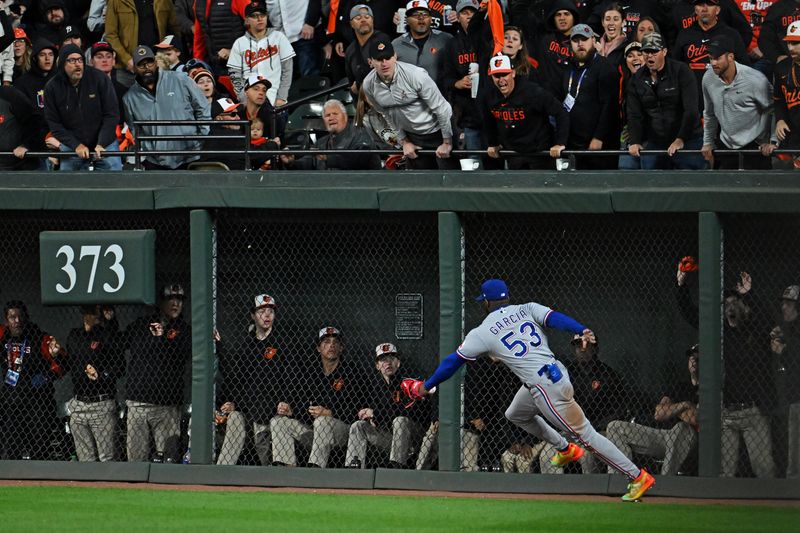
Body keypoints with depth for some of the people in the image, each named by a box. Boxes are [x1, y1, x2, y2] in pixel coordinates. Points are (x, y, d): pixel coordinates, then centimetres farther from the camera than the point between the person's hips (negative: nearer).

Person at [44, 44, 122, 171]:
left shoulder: (100, 79, -11)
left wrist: (101, 144, -17)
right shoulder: (52, 88, -7)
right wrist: (76, 145, -13)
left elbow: (111, 115, -9)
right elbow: (54, 124, -4)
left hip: (105, 145, -1)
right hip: (71, 145, 1)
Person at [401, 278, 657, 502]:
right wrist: (582, 331, -24)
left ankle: (638, 476, 0)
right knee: (515, 414, 29)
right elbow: (555, 318, -7)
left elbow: (453, 362, 6)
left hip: (545, 388, -7)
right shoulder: (527, 309, 11)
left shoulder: (482, 334, -1)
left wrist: (426, 387, 17)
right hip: (557, 371, 7)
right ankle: (566, 449, 37)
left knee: (585, 433, -1)